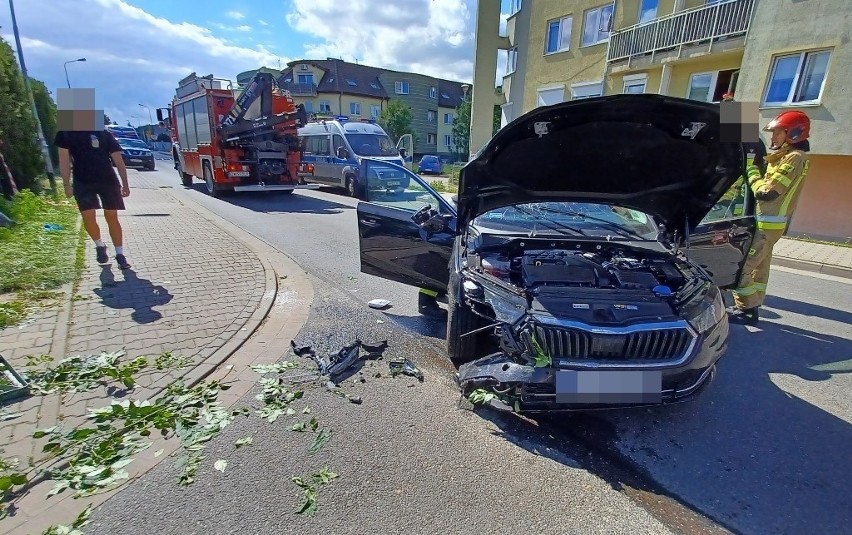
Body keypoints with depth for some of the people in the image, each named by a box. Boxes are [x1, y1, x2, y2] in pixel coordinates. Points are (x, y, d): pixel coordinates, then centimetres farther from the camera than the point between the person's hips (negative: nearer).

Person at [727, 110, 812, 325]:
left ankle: (744, 310, -3)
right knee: (759, 266, 15)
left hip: (768, 224, -10)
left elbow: (766, 192, -21)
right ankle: (751, 307, 24)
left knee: (743, 266, -9)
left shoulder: (794, 158, -16)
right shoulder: (787, 157, 15)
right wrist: (759, 166, 2)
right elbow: (770, 184, 13)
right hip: (769, 223, 10)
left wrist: (752, 172, -9)